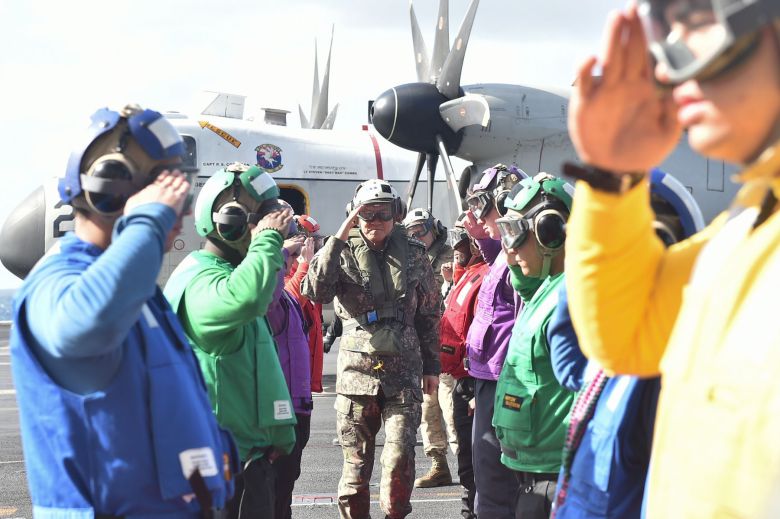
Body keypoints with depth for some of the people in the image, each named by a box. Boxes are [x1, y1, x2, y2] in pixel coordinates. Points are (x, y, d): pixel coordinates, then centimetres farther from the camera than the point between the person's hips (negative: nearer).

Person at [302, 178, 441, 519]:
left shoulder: (413, 254, 7)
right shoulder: (344, 252, 1)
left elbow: (430, 313, 14)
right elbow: (315, 291, -18)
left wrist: (431, 365, 12)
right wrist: (338, 238, -20)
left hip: (403, 373, 1)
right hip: (357, 371, -1)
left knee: (400, 459, -9)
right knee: (356, 463, 4)